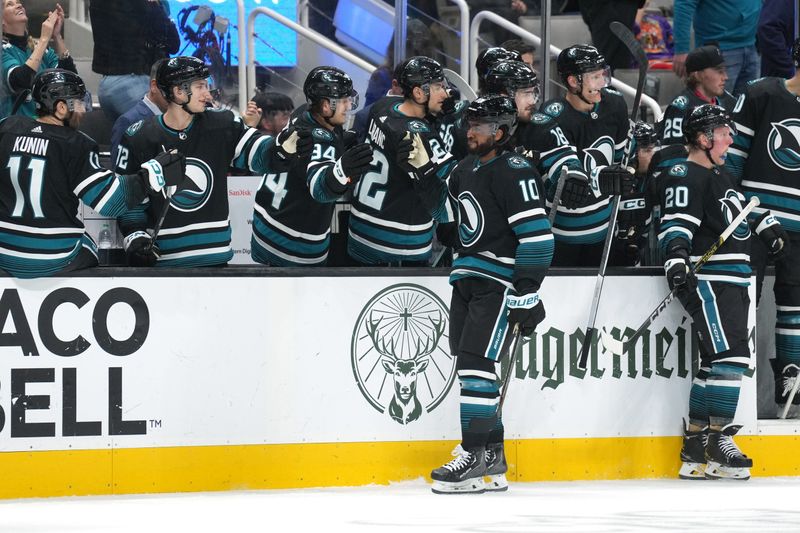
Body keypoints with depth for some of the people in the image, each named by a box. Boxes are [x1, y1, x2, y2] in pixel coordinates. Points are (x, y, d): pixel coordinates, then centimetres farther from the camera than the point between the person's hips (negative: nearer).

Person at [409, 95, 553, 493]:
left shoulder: (514, 172, -15)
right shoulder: (466, 168, 14)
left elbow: (536, 236, -19)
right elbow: (449, 216, 24)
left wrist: (527, 295, -21)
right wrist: (425, 173, 10)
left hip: (498, 282, -9)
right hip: (467, 280, 9)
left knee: (475, 363, -15)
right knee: (469, 363, 10)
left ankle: (475, 458, -14)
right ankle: (492, 454, 18)